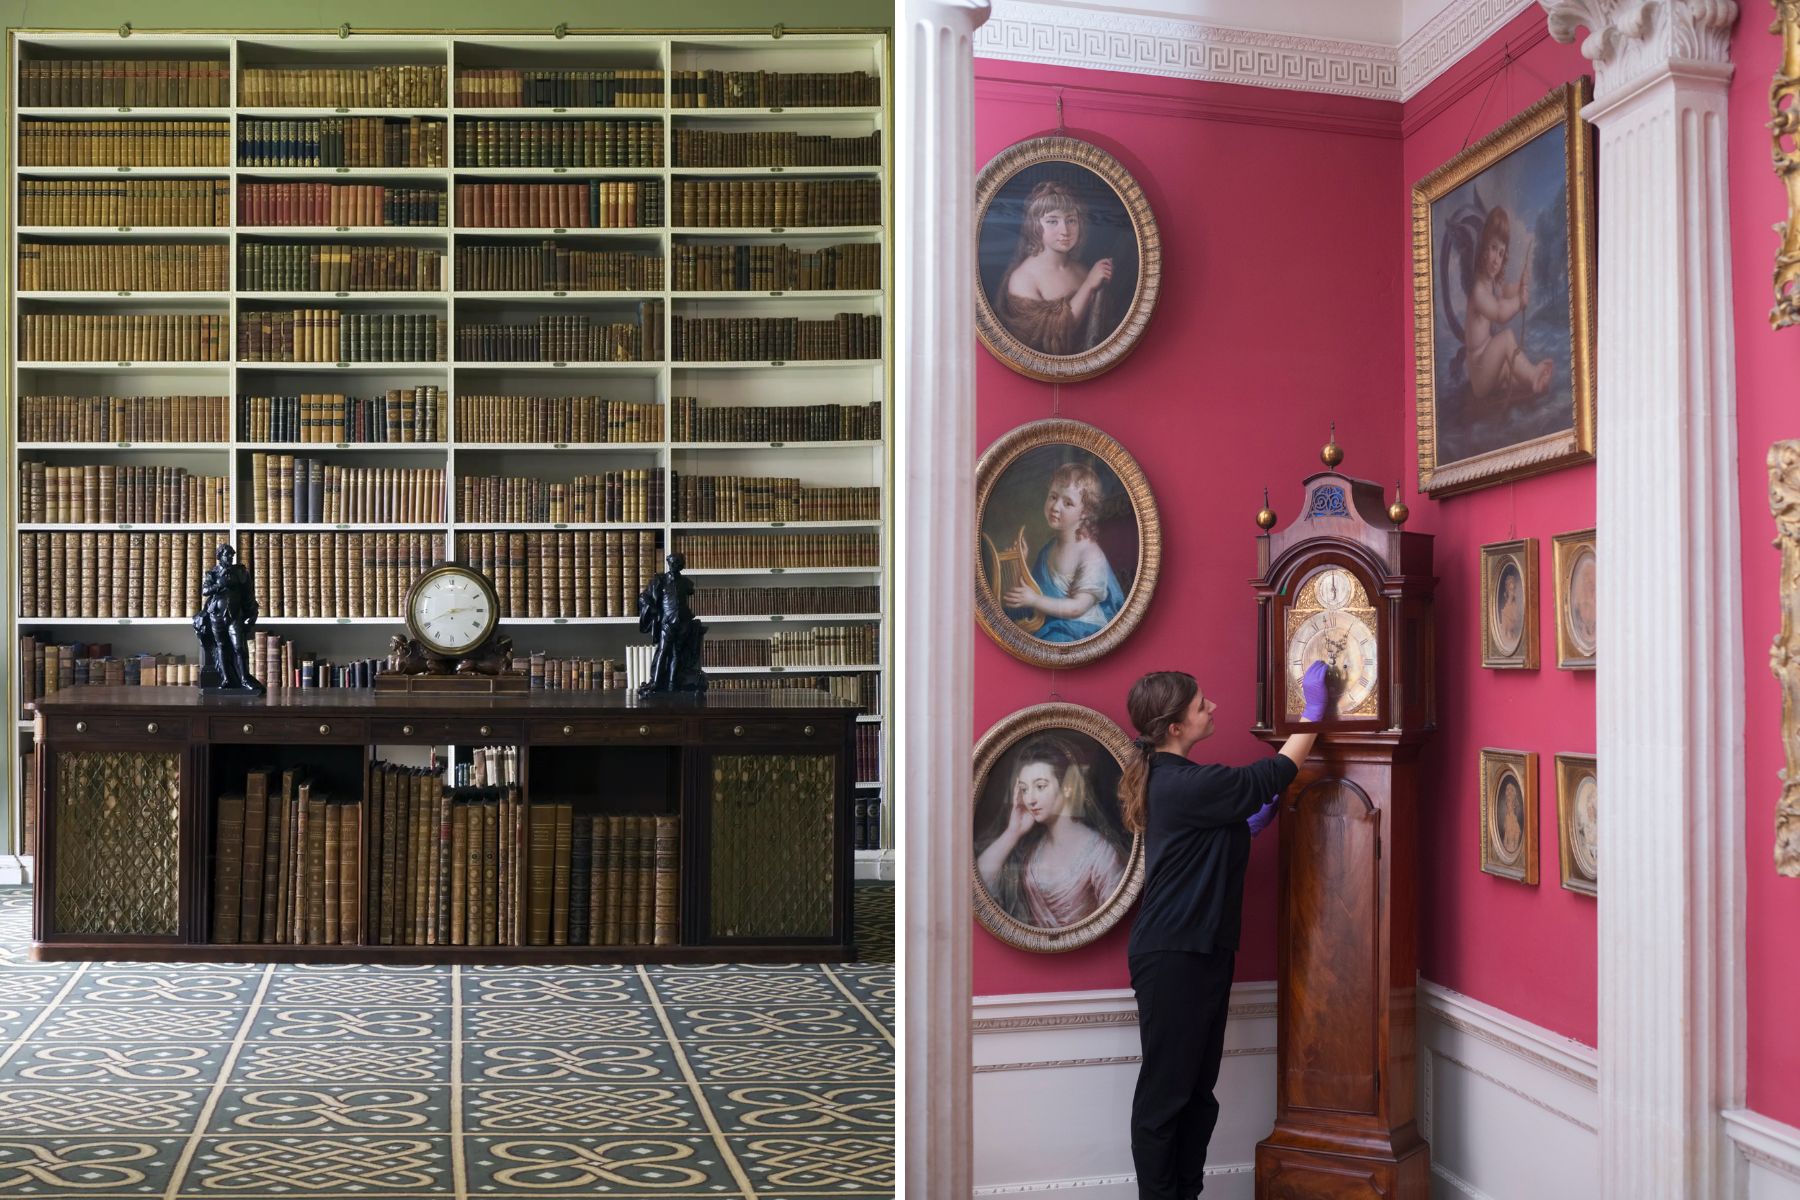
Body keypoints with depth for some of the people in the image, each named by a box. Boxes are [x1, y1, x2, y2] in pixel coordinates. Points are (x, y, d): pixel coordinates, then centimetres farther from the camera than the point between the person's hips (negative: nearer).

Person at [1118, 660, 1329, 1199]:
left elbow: (1222, 836, 19)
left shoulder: (1170, 778, 11)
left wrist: (1260, 818, 5)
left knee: (1199, 1087, 15)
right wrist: (1314, 708, -11)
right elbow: (1274, 775, -18)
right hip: (1174, 957, -10)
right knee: (1166, 1089, 0)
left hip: (1203, 951, 10)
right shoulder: (1184, 785, -21)